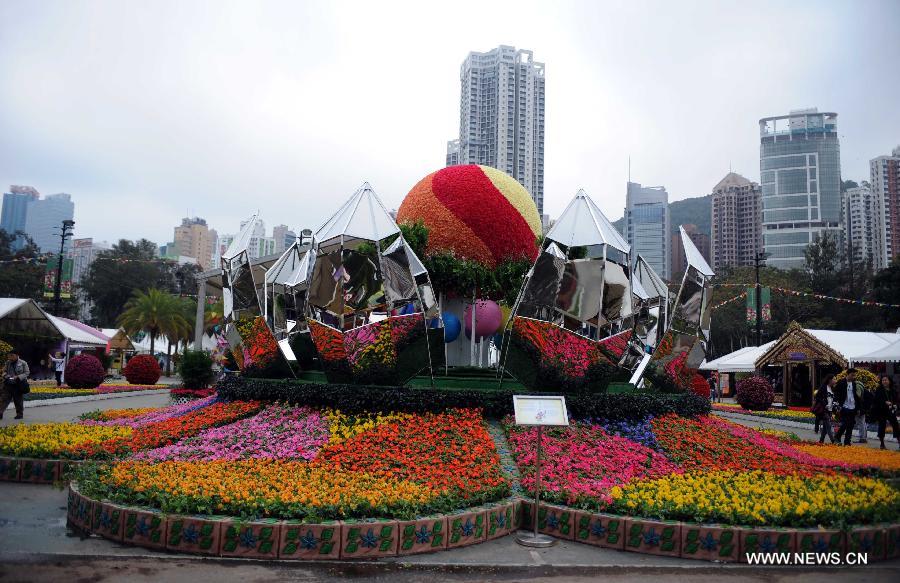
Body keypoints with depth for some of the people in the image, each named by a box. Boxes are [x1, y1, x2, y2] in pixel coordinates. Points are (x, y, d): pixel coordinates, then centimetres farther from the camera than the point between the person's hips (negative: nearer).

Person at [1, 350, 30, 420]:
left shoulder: (23, 363, -6)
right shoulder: (8, 363, 6)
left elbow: (27, 373, -5)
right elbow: (5, 371, 18)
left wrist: (18, 377, -19)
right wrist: (5, 375, -6)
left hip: (18, 385, -4)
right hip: (8, 384, 4)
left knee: (18, 400, 5)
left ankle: (19, 414, 17)